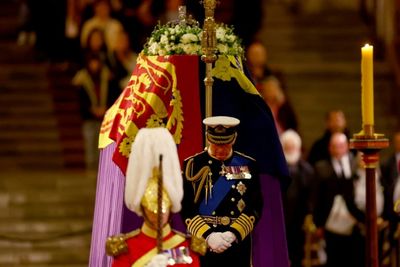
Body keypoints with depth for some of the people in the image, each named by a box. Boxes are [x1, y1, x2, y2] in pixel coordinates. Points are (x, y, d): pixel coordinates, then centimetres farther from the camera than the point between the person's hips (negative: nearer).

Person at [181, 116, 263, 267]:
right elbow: (186, 209, -4)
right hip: (201, 247, -1)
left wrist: (233, 234, -13)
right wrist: (207, 235, -17)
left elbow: (255, 208, 1)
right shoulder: (193, 165, 1)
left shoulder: (248, 165, 6)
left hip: (238, 246, 1)